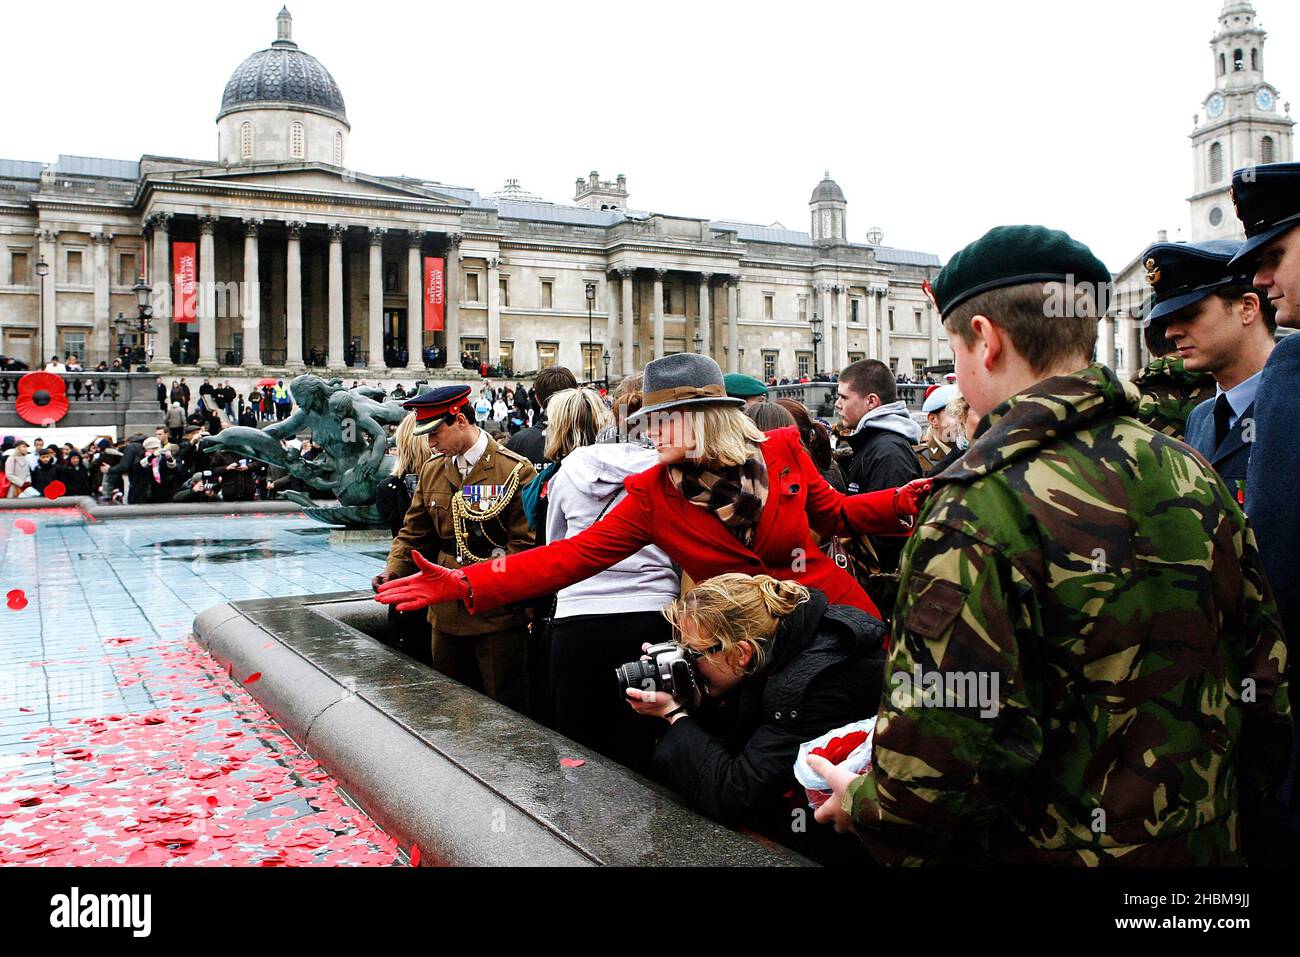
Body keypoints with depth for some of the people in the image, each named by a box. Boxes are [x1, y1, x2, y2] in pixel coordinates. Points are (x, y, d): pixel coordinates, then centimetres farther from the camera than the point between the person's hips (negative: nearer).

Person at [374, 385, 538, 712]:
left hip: (498, 614, -6)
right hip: (446, 614, 6)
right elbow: (414, 534, 14)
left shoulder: (516, 471, -10)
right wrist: (393, 572, -3)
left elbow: (525, 544, -13)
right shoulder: (431, 470, 10)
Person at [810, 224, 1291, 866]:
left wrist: (863, 806, -9)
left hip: (1054, 848, -6)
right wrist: (1203, 799, 20)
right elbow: (1267, 695, 5)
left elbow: (946, 758, -29)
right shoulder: (1195, 475, -3)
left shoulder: (981, 506, -25)